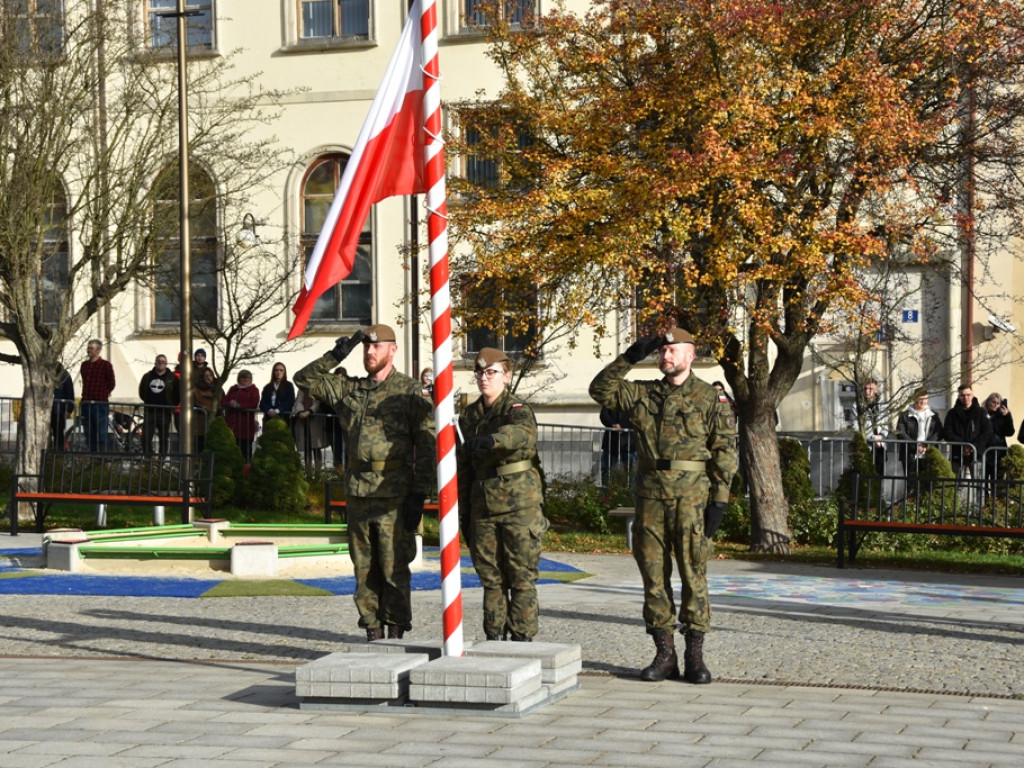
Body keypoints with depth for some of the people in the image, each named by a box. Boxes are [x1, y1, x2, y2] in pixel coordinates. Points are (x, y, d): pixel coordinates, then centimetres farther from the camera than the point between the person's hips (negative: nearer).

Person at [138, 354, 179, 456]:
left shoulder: (172, 378, 1)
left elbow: (177, 395, 5)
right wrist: (148, 402, 14)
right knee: (146, 437, -5)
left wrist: (170, 406, 3)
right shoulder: (148, 376, 11)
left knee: (163, 439, 3)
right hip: (150, 412, 2)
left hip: (164, 413, -2)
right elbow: (142, 392, 21)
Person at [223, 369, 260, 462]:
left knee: (245, 446, -5)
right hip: (231, 422, 4)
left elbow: (254, 404, -8)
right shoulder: (233, 389, 21)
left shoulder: (253, 390, 6)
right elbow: (223, 402, 15)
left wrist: (239, 405, -12)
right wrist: (230, 403, -8)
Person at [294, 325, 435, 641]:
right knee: (364, 568, 9)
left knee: (394, 567, -4)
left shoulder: (410, 392, -2)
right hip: (358, 494, 5)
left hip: (394, 495, -5)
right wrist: (335, 356, 2)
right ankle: (373, 632, 15)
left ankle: (396, 631, 3)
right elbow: (304, 379, 16)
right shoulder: (348, 389, 13)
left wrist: (418, 494, -13)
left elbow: (426, 446, -6)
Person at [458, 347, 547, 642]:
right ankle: (494, 638, 17)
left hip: (519, 505, -6)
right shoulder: (471, 415, 12)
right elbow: (465, 464, 18)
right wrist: (463, 508, 15)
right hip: (483, 505, 6)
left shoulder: (517, 409, -8)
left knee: (521, 577, -1)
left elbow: (524, 432, -34)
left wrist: (489, 441, -50)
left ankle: (523, 637, 5)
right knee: (491, 577, 10)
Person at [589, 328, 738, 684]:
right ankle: (664, 655, 12)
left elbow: (724, 451, -1)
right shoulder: (642, 394, 13)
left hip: (692, 498, -4)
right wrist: (629, 358, -2)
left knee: (693, 575, -2)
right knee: (654, 576, 5)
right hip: (650, 498, 4)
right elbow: (600, 390, 7)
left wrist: (719, 500, -9)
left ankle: (694, 656, 4)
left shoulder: (710, 398, 2)